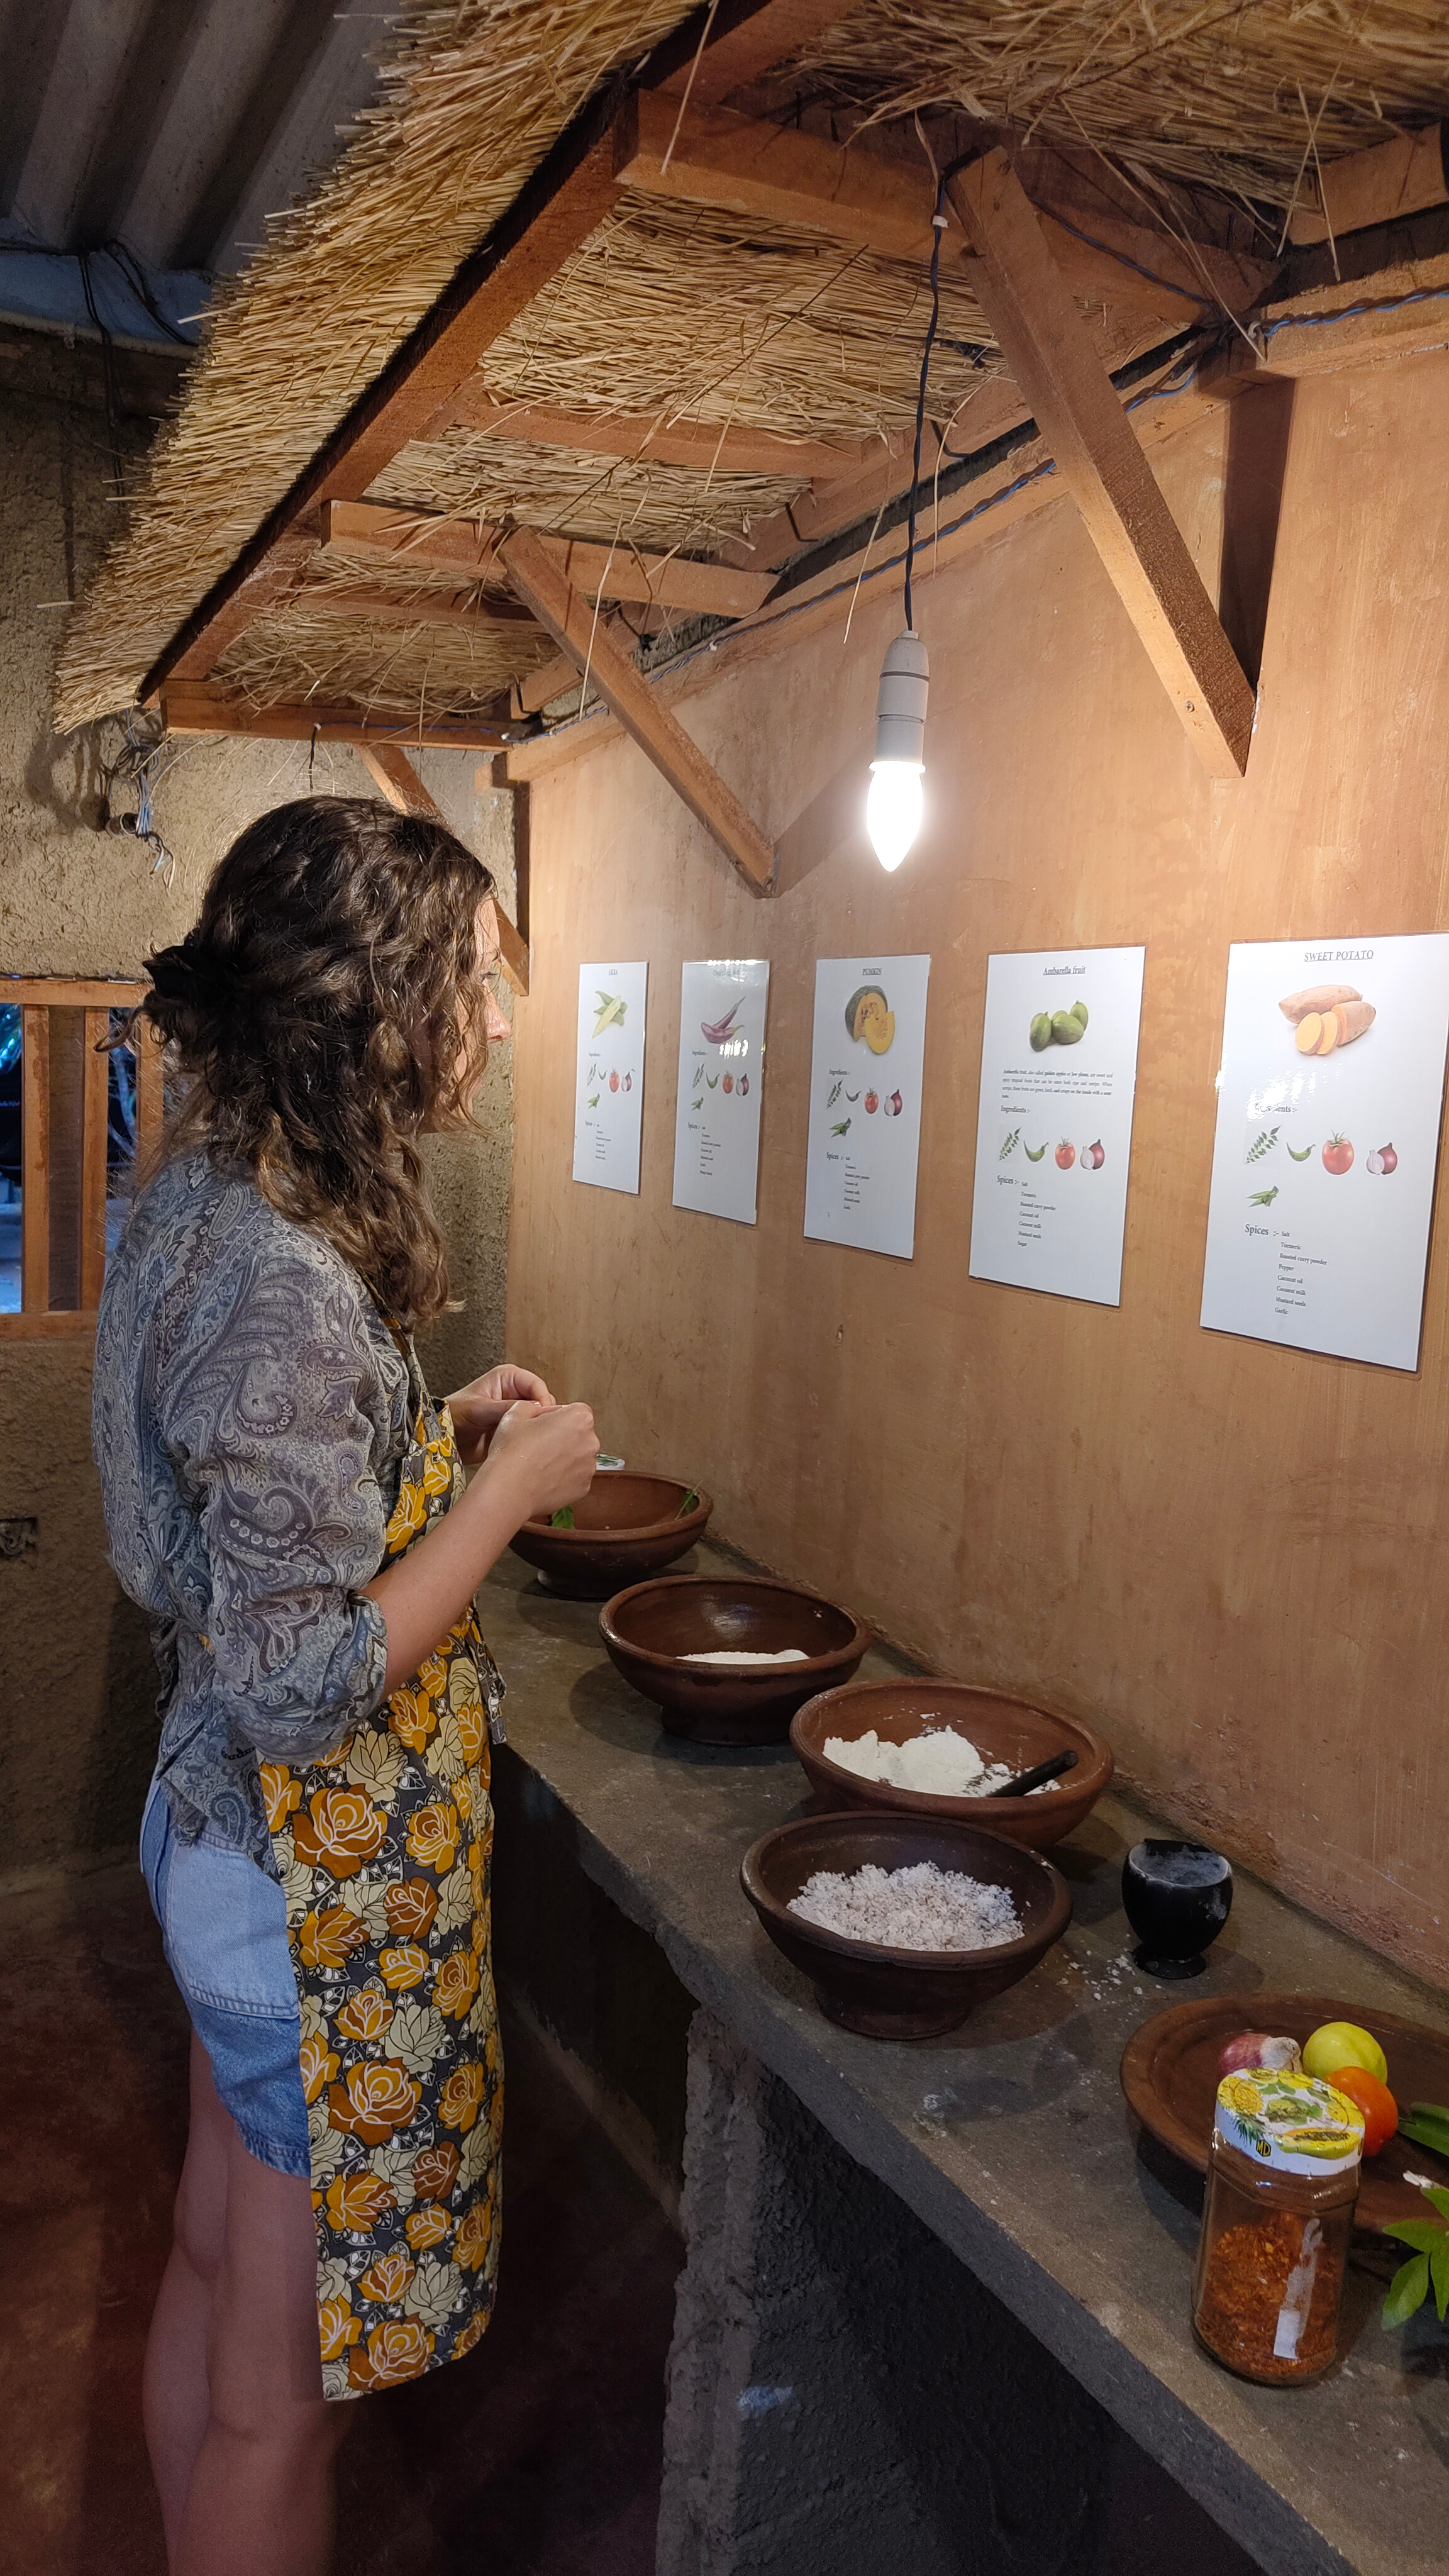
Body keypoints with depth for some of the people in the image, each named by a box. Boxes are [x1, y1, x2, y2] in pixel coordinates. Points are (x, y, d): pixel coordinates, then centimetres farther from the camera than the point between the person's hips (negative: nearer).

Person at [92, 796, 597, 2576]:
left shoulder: (202, 1207, 1)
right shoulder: (284, 1283, -29)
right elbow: (302, 1683, -28)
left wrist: (436, 1432, 4)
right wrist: (508, 1488, -19)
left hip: (222, 1831, 10)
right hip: (319, 1883, -9)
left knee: (215, 2271, 29)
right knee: (285, 2385, 15)